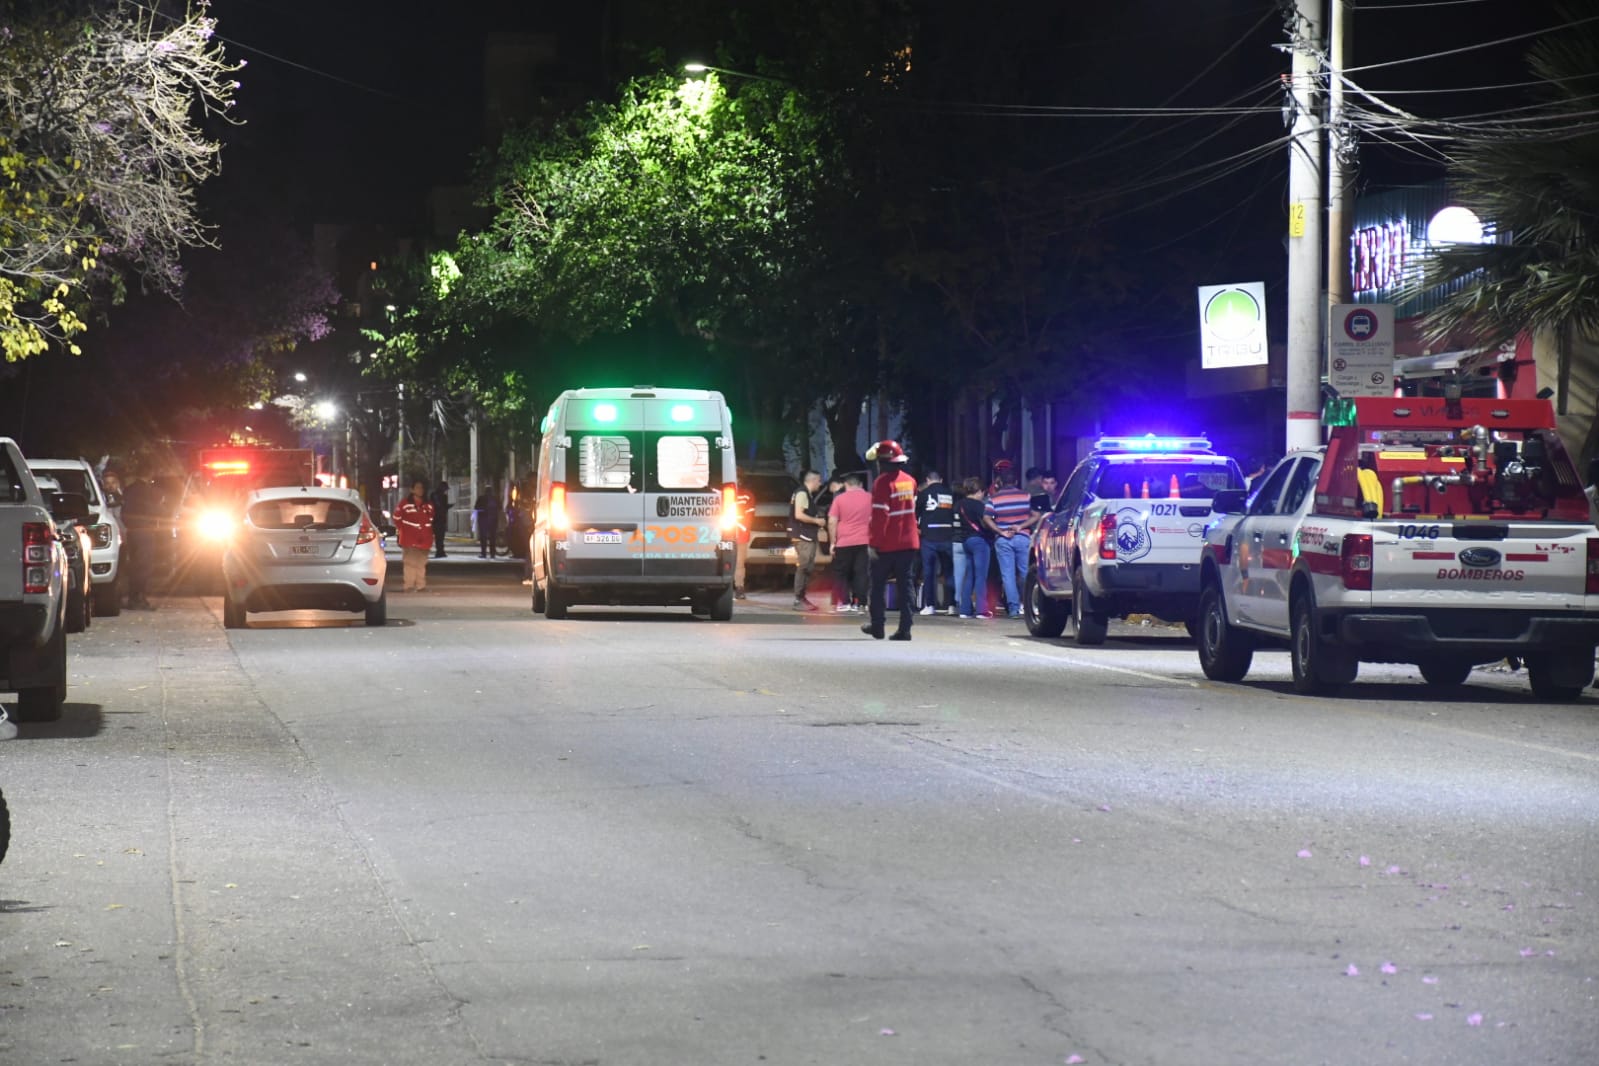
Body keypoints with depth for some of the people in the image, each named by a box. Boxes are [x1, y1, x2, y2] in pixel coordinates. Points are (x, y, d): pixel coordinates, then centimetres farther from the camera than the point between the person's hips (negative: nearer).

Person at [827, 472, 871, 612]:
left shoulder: (839, 499, 0)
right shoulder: (869, 498, 4)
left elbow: (832, 522, -3)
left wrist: (832, 542, 3)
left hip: (844, 543, -1)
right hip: (864, 542, 1)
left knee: (841, 573, 9)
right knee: (860, 573, 2)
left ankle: (844, 602, 2)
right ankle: (858, 603, -3)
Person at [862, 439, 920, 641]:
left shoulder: (883, 482, -15)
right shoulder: (910, 481, 7)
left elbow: (879, 515, -18)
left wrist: (875, 542, -15)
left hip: (888, 544, -5)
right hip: (909, 542, 5)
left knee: (879, 584, 10)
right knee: (905, 584, 5)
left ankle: (877, 626, 14)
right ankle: (905, 629, -1)